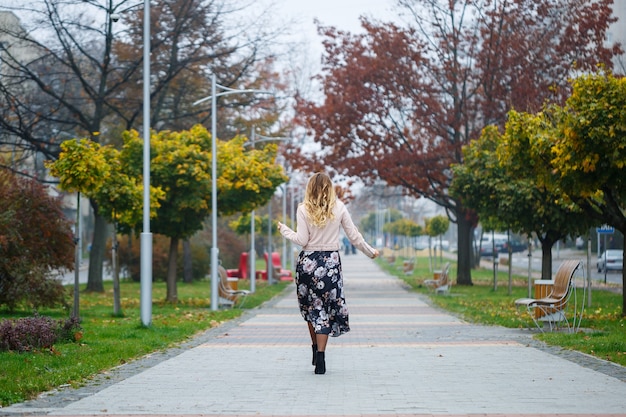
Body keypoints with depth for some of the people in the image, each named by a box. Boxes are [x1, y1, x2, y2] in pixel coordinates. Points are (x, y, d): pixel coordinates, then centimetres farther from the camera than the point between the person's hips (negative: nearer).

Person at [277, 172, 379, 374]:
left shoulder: (304, 209, -4)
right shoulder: (339, 208, 0)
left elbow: (302, 240, -7)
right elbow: (354, 236, 4)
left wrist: (284, 230, 9)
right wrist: (370, 252, 19)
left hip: (308, 262, 0)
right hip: (331, 262, 0)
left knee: (311, 307, 17)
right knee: (325, 309, 4)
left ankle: (316, 351, 22)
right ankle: (320, 358, -4)